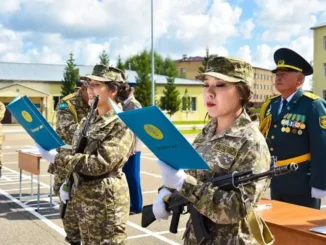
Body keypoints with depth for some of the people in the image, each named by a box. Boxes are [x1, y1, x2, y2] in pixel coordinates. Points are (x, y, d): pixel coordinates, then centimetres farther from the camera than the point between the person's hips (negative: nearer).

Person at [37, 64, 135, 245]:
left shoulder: (122, 124, -15)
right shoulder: (87, 121, 9)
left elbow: (100, 164, -23)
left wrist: (56, 158, -22)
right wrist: (67, 183, 4)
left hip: (107, 201, -7)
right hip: (82, 196, 8)